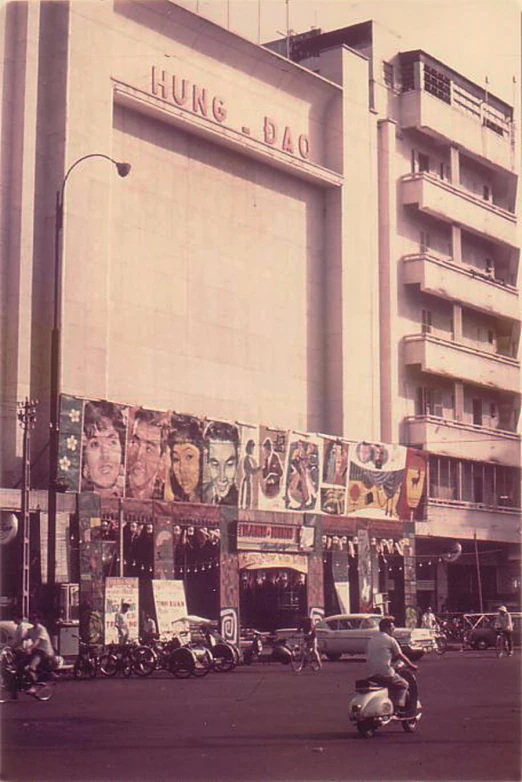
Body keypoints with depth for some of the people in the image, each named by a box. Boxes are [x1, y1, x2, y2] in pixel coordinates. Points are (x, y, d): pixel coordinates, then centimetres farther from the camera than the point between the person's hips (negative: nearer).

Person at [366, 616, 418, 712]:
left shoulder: (371, 640, 13)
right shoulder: (390, 640, -4)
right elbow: (400, 656, 2)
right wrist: (411, 665, 16)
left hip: (370, 675, 7)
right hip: (385, 674, -7)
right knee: (403, 684, 14)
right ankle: (399, 706, -1)